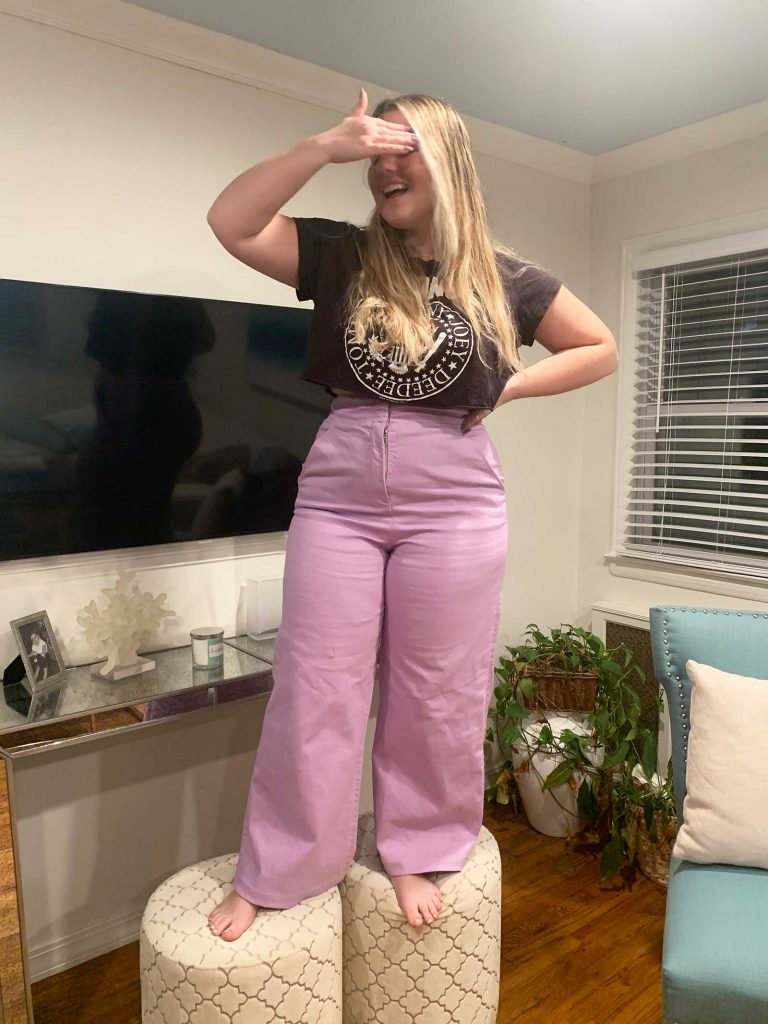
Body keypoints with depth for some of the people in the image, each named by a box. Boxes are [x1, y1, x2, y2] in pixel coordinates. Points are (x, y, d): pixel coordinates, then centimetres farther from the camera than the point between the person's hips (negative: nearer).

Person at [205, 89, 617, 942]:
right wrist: (328, 143, -9)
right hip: (338, 497, 1)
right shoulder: (341, 256, 8)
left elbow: (600, 349, 14)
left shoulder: (503, 279, 6)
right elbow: (231, 224, -2)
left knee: (435, 696, 9)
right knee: (312, 693, 5)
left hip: (453, 504, 0)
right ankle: (270, 876, 23)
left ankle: (418, 853, 32)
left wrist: (506, 387, 1)